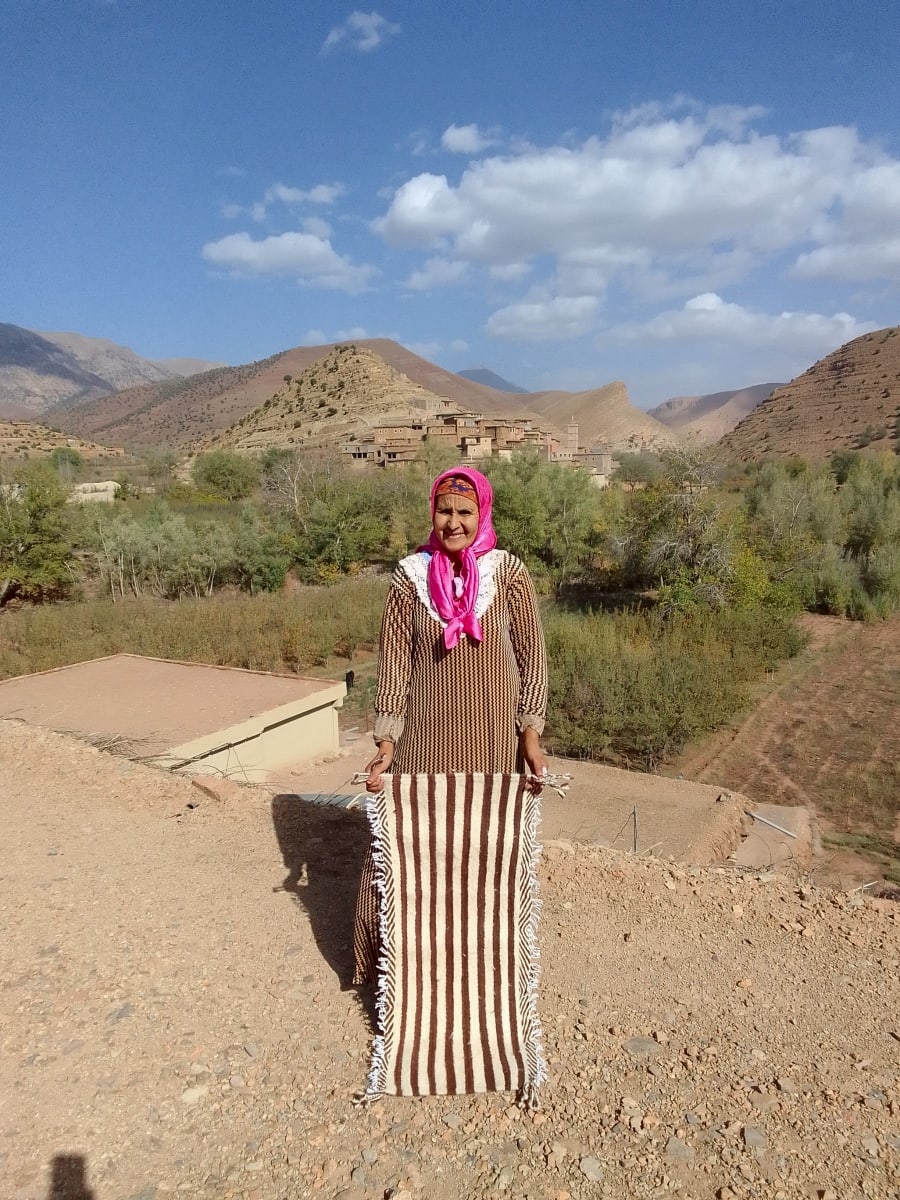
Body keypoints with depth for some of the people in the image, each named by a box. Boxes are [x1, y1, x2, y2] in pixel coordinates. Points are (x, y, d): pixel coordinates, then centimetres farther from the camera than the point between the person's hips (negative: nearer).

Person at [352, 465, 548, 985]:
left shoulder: (509, 573, -5)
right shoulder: (410, 577, -3)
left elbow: (533, 655, -2)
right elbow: (394, 663, -2)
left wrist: (532, 734, -8)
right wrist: (386, 742, -6)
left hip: (493, 738, 0)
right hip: (425, 739, 1)